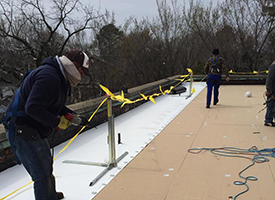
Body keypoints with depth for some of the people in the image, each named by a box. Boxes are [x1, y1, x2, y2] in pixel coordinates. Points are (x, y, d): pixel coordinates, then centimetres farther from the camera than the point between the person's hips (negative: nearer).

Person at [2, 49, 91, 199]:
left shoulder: (58, 76, 10)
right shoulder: (48, 77, -25)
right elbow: (33, 108, -33)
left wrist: (70, 115, 6)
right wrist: (57, 122, -22)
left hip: (34, 130, 11)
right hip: (22, 129, -11)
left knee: (47, 164, 27)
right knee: (42, 175, -5)